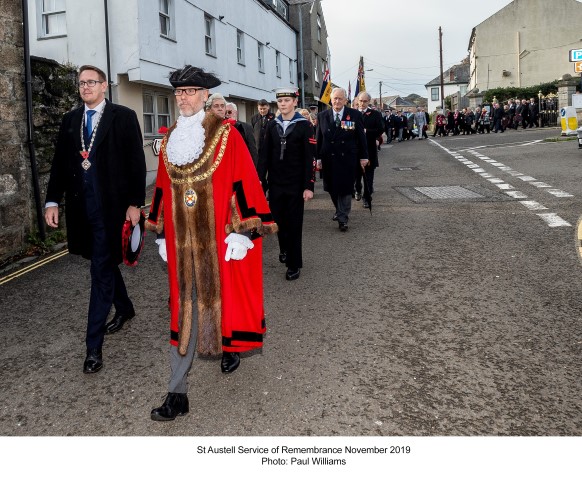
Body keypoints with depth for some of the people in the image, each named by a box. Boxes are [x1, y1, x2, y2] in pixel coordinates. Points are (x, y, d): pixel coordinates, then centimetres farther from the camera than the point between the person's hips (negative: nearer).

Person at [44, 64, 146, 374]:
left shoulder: (123, 117, -3)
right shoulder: (70, 120, 12)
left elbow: (136, 162, -6)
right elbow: (59, 162, 11)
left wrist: (135, 203, -10)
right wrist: (53, 200, 1)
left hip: (111, 206, -5)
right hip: (81, 206, 5)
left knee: (102, 271, -4)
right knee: (105, 264, 19)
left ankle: (94, 345, 1)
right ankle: (125, 308, 43)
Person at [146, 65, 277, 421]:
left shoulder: (226, 135, -5)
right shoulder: (170, 140, 11)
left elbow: (244, 183, -8)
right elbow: (164, 190, 15)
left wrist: (243, 231, -13)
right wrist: (163, 234, 15)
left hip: (220, 239, -4)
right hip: (183, 241, 4)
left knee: (225, 295, 11)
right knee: (184, 310, 3)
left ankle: (231, 346, 42)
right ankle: (178, 394, 7)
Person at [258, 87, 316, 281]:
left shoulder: (304, 125, -5)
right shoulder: (272, 125, 6)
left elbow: (310, 158, -8)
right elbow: (266, 155, 8)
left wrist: (309, 186, -12)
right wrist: (260, 179, 2)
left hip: (295, 184, -3)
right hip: (275, 183, 3)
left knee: (294, 224, 3)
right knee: (278, 220, 11)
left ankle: (294, 264, 14)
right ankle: (284, 248, 37)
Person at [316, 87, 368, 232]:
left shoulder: (355, 115, -2)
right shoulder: (322, 116, 3)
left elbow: (361, 137, 2)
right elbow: (319, 138, 6)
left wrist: (363, 156, 1)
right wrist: (318, 157, 3)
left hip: (347, 159, -2)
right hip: (329, 159, 2)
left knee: (345, 188, 1)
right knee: (332, 188, 10)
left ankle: (343, 218, 13)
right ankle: (341, 211, 33)